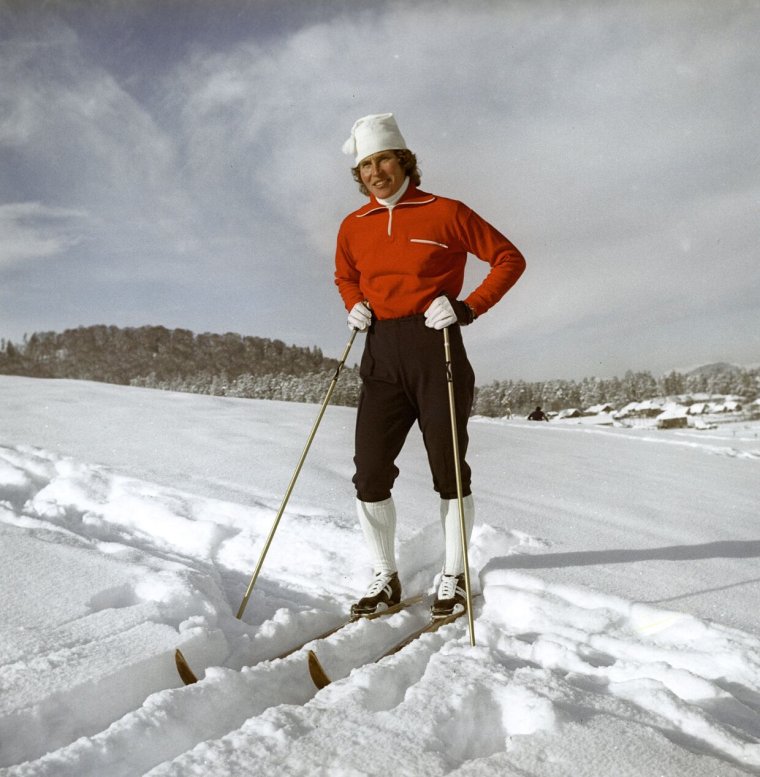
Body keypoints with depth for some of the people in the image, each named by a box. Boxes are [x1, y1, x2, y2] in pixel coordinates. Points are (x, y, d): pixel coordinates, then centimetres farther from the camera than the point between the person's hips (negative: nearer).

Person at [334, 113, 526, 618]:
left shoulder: (445, 213, -1)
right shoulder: (353, 227, 11)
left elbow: (509, 259, 2)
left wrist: (468, 308, -11)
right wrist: (354, 306, 7)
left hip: (435, 347, -3)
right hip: (382, 355, 4)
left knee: (449, 470, 4)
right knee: (370, 473, -1)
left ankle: (454, 577, 20)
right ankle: (386, 578, 17)